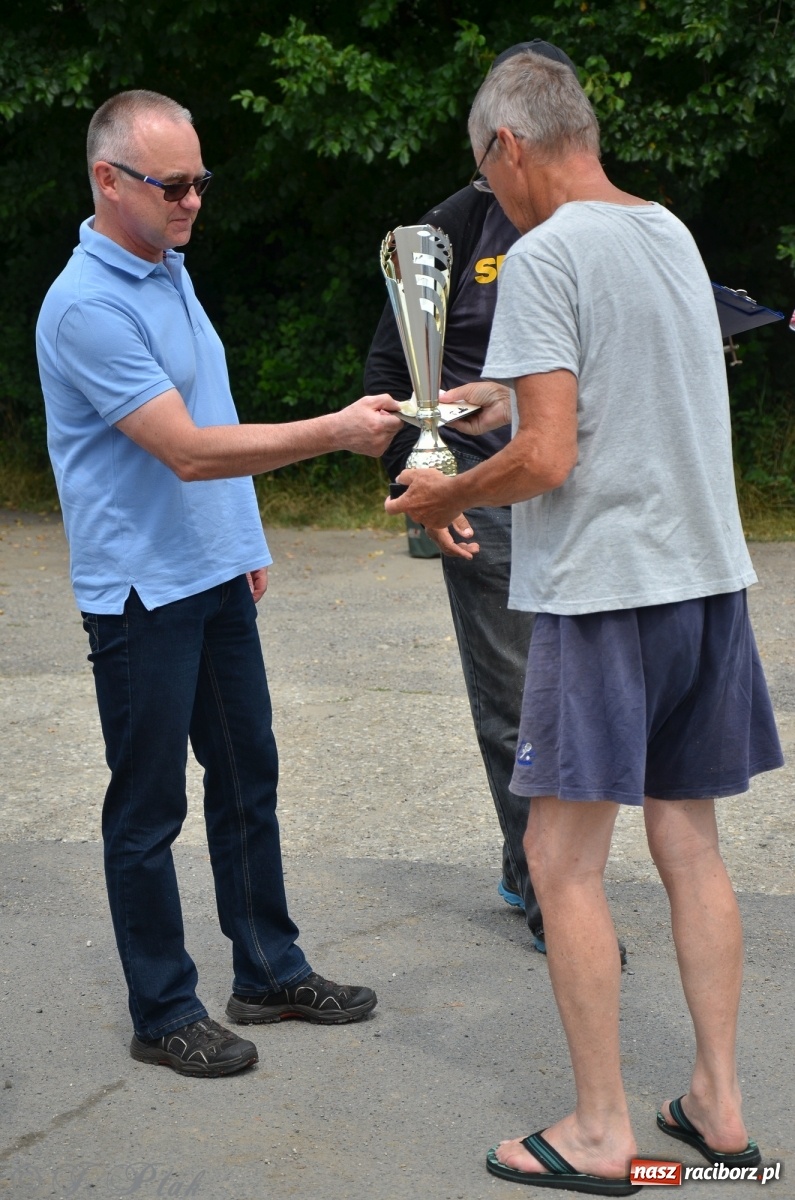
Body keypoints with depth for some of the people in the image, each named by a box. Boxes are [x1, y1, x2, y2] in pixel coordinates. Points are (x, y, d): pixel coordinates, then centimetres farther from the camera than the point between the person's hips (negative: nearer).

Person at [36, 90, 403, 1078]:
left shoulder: (170, 270, 10)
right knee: (148, 809, 2)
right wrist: (336, 432, -25)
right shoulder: (86, 307, -20)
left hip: (216, 578, 9)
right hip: (142, 592, -9)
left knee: (247, 780, 16)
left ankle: (269, 972, 28)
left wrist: (245, 543, 20)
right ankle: (163, 1015, 14)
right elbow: (188, 450, -24)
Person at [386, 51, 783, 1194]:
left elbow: (549, 459, -19)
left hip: (604, 587, -8)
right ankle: (719, 1102, 20)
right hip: (709, 576, 8)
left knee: (566, 861, 2)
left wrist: (447, 495, -2)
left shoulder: (545, 256, -13)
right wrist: (509, 397, 28)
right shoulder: (674, 233, 12)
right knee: (689, 842, 14)